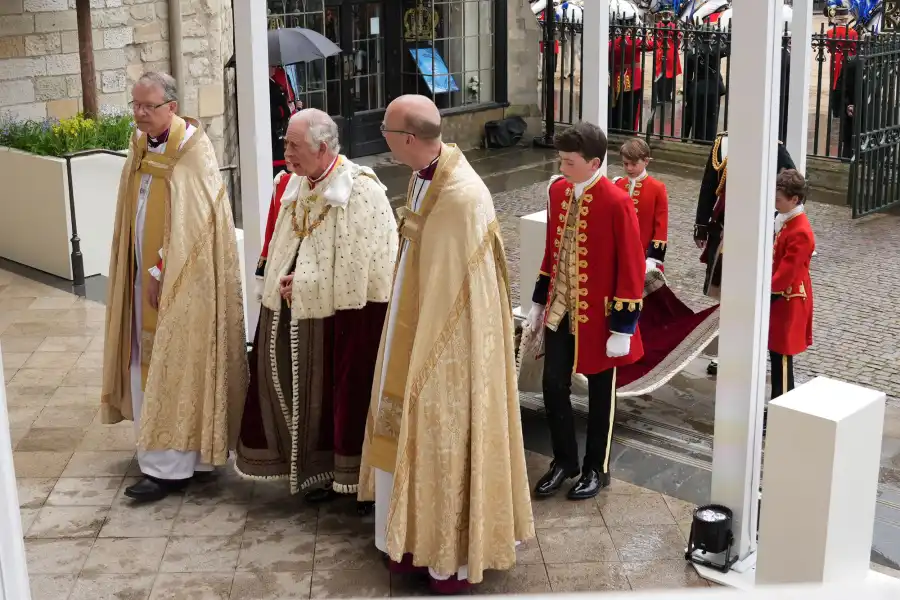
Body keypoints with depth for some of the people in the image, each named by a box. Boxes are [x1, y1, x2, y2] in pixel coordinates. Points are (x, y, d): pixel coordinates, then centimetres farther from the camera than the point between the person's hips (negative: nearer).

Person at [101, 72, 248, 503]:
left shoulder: (193, 151, -16)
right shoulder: (140, 147, 7)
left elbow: (193, 221, -19)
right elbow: (134, 213, 14)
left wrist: (163, 273, -18)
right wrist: (144, 272, 8)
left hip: (182, 278, -8)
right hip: (145, 273, 8)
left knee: (174, 366, -5)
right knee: (148, 362, 13)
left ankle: (171, 466, -1)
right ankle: (161, 449, 25)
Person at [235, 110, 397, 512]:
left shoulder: (361, 191, -15)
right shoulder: (293, 186, 8)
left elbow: (364, 265, -17)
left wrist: (305, 281, -15)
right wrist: (281, 281, -2)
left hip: (341, 316, -7)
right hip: (294, 313, 7)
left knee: (346, 394, 2)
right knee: (306, 392, 12)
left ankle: (355, 476, 16)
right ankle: (321, 469, 28)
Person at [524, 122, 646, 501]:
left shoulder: (617, 203, -19)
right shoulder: (556, 190, 1)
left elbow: (631, 267, -15)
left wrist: (623, 326, -15)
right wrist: (539, 302, 14)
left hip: (598, 314, -5)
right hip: (560, 309, 5)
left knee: (599, 394, 10)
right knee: (553, 386, 6)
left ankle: (596, 469, 26)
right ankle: (564, 461, 27)